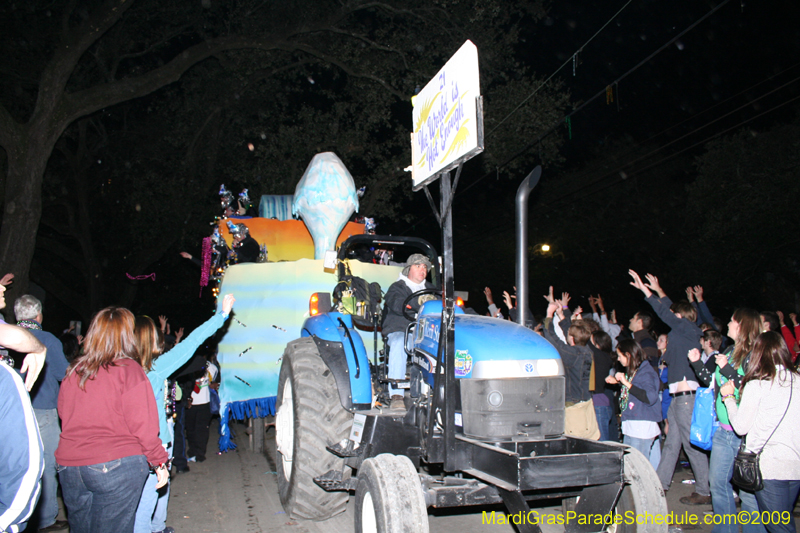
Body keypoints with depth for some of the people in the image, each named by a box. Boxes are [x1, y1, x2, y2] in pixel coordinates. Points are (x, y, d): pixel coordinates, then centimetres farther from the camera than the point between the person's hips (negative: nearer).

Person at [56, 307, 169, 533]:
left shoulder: (73, 371, 3)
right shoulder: (128, 369, -12)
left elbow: (63, 415, 14)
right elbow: (143, 424, -12)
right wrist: (160, 462, -4)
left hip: (69, 466, 5)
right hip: (117, 464, -5)